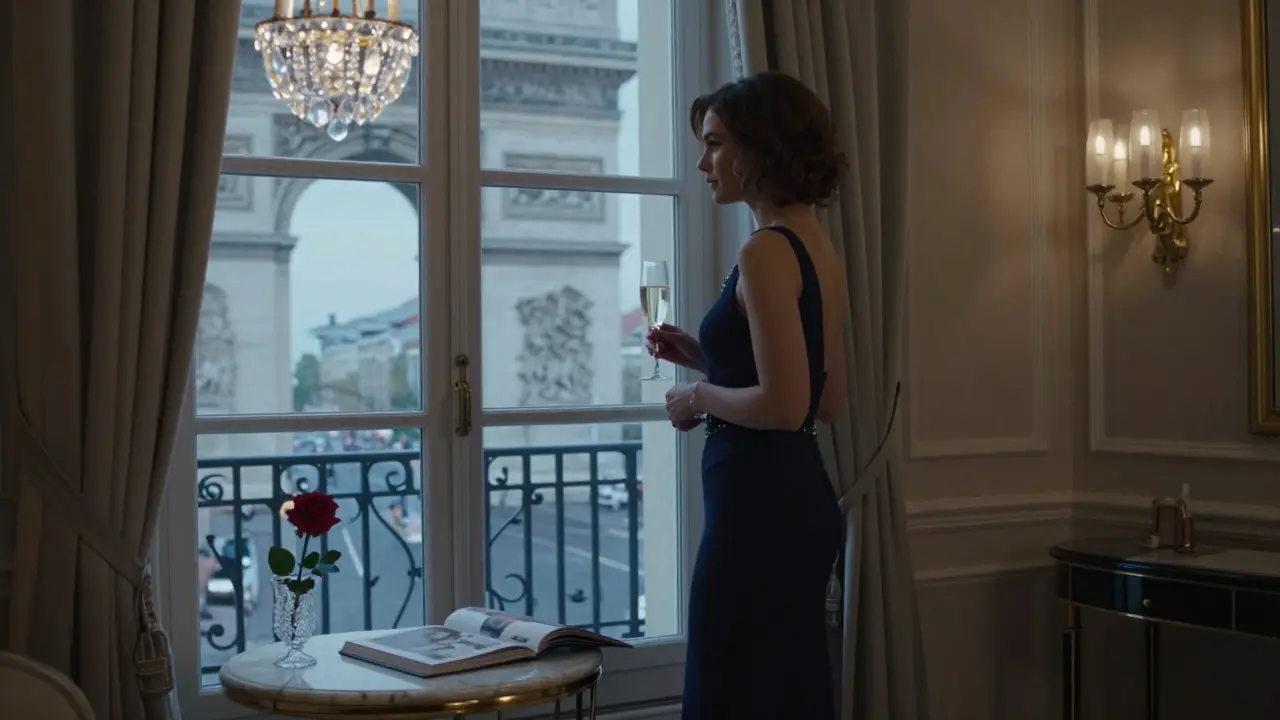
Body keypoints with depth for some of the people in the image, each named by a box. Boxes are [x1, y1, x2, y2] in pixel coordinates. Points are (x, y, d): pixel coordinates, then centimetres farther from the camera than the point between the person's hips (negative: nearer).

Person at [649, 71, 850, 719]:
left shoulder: (766, 253, -15)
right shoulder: (820, 249, 12)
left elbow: (783, 405, -23)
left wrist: (700, 397, -6)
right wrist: (705, 359, 16)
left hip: (758, 504, -10)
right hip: (804, 501, 10)